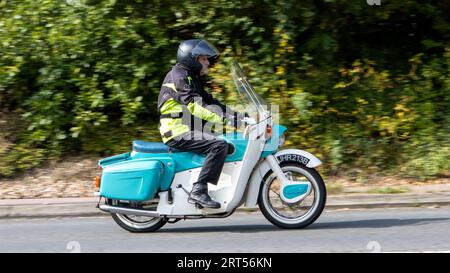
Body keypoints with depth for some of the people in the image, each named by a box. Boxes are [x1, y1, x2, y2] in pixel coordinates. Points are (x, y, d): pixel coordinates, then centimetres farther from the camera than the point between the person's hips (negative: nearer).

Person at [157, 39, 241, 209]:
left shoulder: (193, 79, 23)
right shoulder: (179, 76, -10)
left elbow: (209, 102, 21)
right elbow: (193, 105, -23)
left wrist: (235, 116, 8)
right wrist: (223, 118, -30)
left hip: (190, 131, 10)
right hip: (178, 132, -10)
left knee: (230, 149, 13)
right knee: (219, 146, -27)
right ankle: (198, 191, -33)